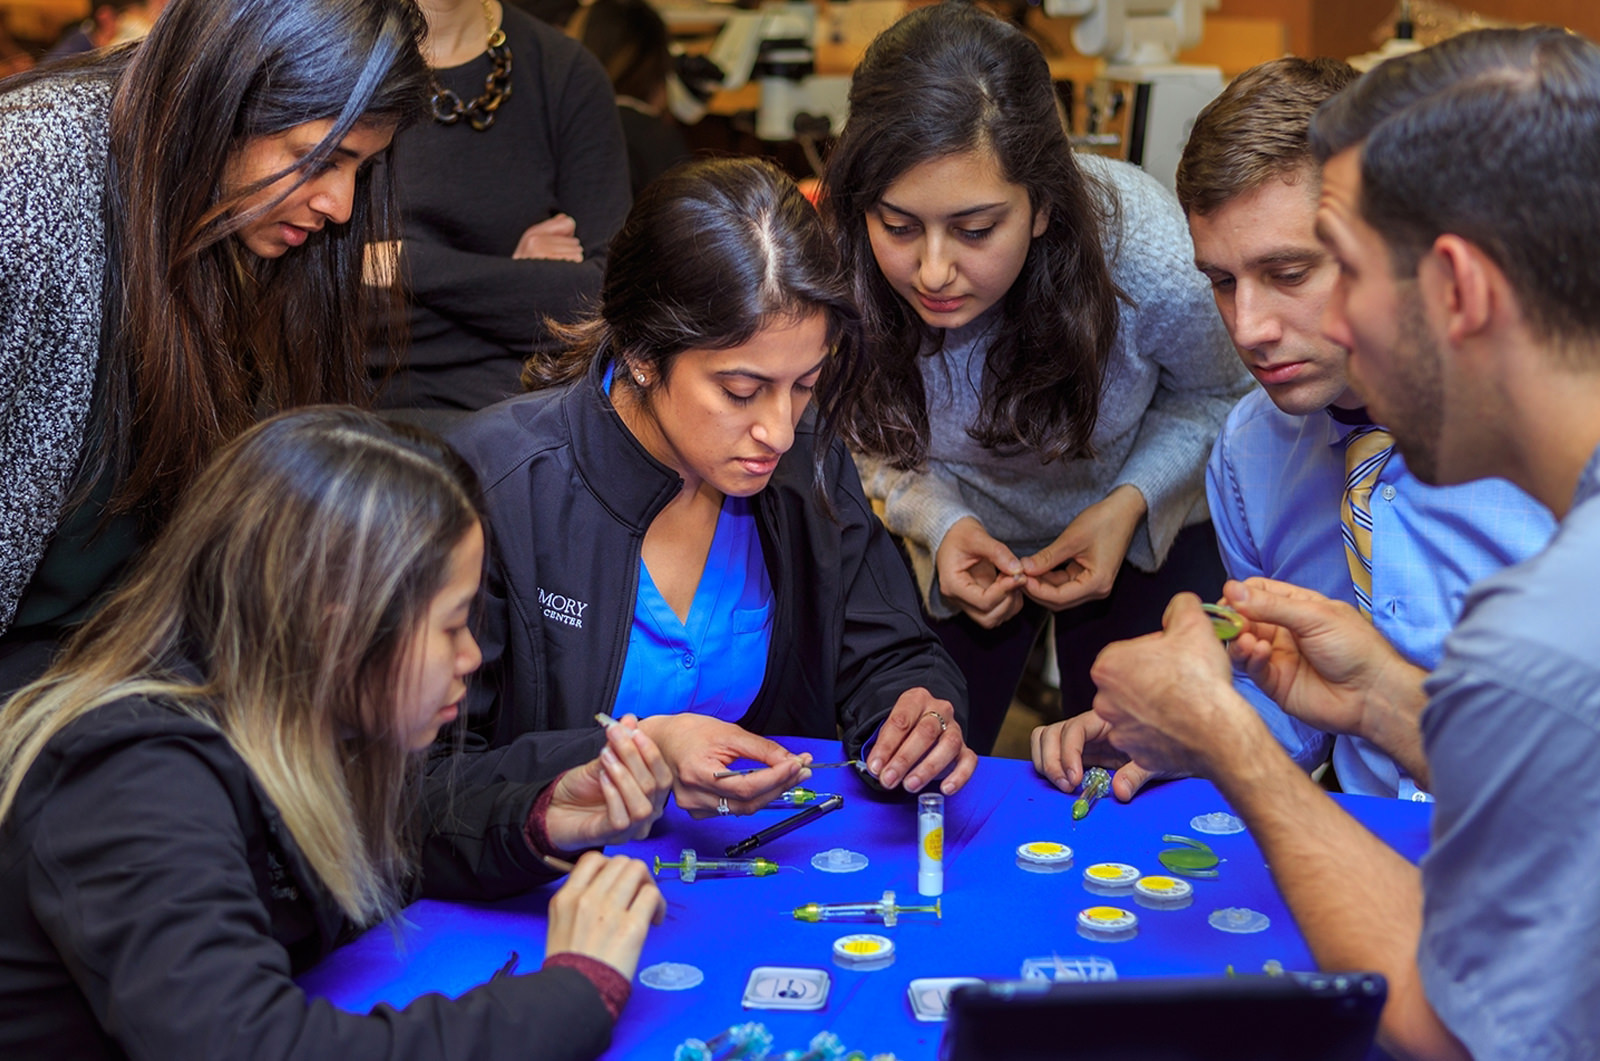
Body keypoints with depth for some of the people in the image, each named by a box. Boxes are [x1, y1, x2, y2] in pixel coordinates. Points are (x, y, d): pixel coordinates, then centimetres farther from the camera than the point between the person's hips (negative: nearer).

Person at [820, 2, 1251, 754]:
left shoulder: (1154, 260, -36)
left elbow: (1216, 395, -11)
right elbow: (872, 434, -8)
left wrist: (1130, 502, -26)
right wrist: (939, 521, -26)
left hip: (1143, 531, -1)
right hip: (959, 538, 1)